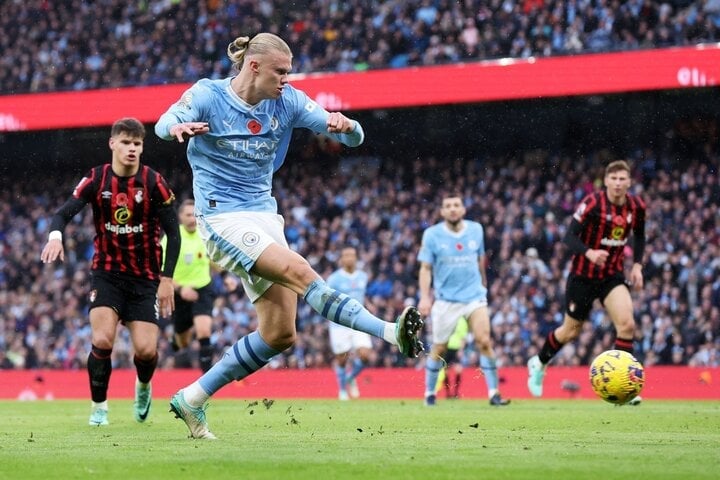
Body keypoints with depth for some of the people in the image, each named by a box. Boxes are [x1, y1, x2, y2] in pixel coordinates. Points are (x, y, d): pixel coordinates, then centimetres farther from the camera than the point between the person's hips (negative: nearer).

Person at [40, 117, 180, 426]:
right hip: (106, 272, 0)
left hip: (145, 276, 0)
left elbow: (173, 233, -5)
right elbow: (63, 213, -13)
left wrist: (167, 278, -12)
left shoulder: (153, 182, -8)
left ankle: (143, 387, 26)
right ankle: (99, 406, 3)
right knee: (102, 340, -19)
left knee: (146, 350, -10)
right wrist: (55, 236, -36)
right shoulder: (96, 180, -6)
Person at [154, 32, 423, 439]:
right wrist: (179, 127, -49)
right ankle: (391, 332, -41)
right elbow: (163, 125, -25)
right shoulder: (208, 95, -8)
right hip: (222, 217, -6)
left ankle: (193, 399, 10)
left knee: (280, 335, 0)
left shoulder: (288, 101, 2)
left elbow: (353, 137, -2)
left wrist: (344, 125, -27)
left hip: (264, 214, 7)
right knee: (298, 270, -29)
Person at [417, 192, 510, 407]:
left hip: (474, 295, 1)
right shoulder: (432, 234, -6)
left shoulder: (476, 230, 2)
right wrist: (424, 297, -14)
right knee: (439, 349, 5)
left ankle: (494, 393, -9)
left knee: (484, 342, -13)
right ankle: (429, 393, 23)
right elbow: (425, 268, -4)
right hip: (445, 299, -1)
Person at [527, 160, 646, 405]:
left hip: (613, 274, 3)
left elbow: (639, 235, 14)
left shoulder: (636, 206, -5)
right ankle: (539, 363, 39)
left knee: (627, 324, -17)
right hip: (583, 274, -3)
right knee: (571, 330, 10)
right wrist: (589, 252, -40)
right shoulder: (593, 203, -19)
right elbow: (569, 236, -22)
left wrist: (637, 265, 2)